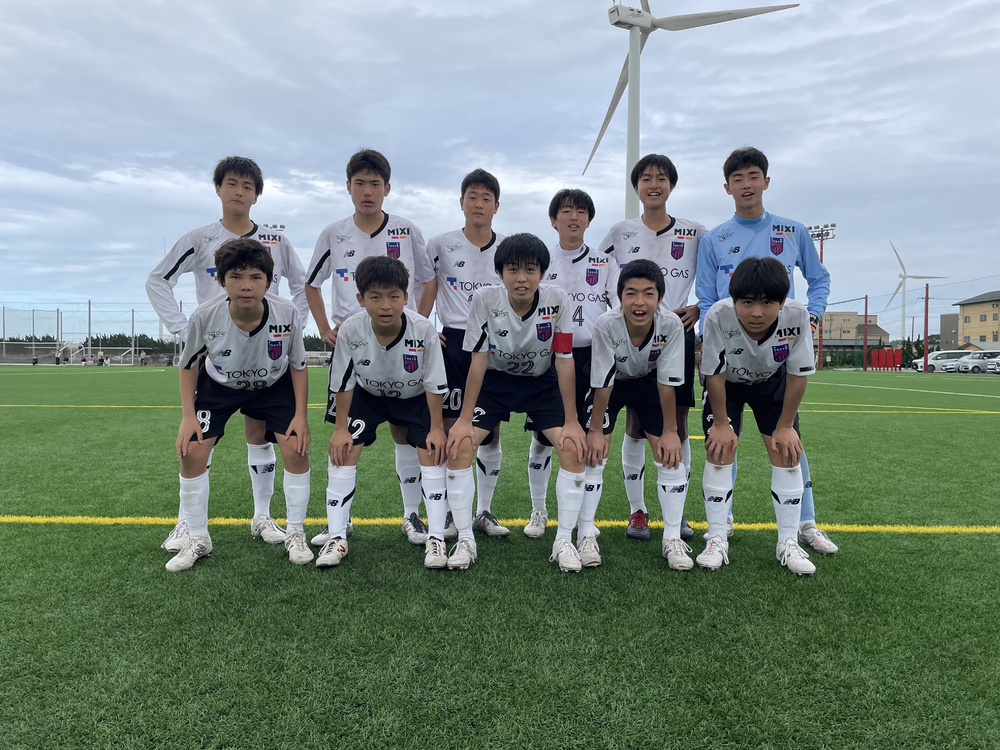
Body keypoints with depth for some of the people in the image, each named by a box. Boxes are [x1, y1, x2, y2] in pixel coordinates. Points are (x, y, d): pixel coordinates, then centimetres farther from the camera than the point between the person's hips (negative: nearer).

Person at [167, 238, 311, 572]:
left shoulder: (288, 315, -30)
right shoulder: (204, 316, -30)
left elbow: (298, 366, -11)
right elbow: (188, 364, -9)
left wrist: (300, 416, -14)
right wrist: (188, 416, -13)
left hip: (275, 384, 0)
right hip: (219, 385, 1)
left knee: (296, 449, -13)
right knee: (192, 450, -10)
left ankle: (295, 535, 8)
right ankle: (197, 539, 11)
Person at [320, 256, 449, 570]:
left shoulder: (424, 330, -32)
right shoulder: (350, 331, -29)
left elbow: (434, 384, -19)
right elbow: (343, 383, -14)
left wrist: (436, 427, -16)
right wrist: (341, 427, -10)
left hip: (415, 397, -1)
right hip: (367, 395, 1)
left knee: (432, 452, -15)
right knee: (342, 450, -10)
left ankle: (436, 538, -4)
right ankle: (337, 538, 1)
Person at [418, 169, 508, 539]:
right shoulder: (440, 245, 3)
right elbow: (427, 296, 5)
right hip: (453, 342, -2)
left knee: (492, 431, 5)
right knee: (450, 427, -2)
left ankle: (484, 512, 18)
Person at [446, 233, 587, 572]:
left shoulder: (557, 299, -22)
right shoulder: (484, 299, -22)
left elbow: (564, 361, -15)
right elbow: (478, 360, -15)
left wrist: (571, 421, -14)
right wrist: (465, 419, -15)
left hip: (542, 383, 0)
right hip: (495, 381, 0)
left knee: (574, 447, -17)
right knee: (458, 444, -16)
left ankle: (564, 541, 0)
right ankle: (465, 540, 0)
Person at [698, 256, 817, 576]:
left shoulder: (797, 316, -34)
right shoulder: (718, 316, -38)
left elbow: (798, 375, -19)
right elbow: (714, 375, -22)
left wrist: (785, 426, -12)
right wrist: (721, 423, -14)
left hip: (772, 384, 2)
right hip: (726, 384, -1)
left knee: (786, 453, -5)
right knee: (720, 451, -10)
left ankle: (788, 543, 9)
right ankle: (717, 541, 2)